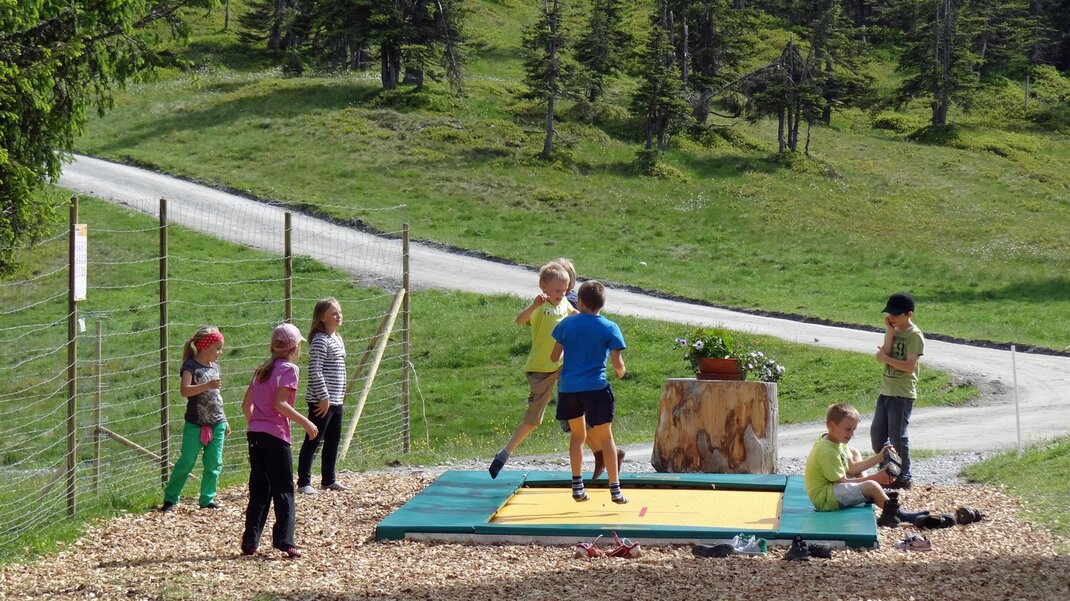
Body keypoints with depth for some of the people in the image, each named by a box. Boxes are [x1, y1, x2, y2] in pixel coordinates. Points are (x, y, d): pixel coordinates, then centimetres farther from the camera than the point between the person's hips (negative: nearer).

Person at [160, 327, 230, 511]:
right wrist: (207, 385, -34)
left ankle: (207, 499, 14)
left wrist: (224, 420, 22)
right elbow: (184, 390, -23)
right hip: (195, 425, -6)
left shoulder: (215, 366, 12)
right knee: (186, 462, -5)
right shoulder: (191, 366, -8)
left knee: (214, 464, 5)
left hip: (216, 425, 6)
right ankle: (170, 499, 3)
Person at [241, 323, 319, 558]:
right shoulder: (289, 369, -6)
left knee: (259, 490, 11)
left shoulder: (262, 369, 15)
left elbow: (246, 404, 14)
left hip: (255, 433, 7)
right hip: (275, 435, -7)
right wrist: (305, 422, -13)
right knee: (283, 490, -1)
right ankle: (284, 540, -8)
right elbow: (280, 403, -18)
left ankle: (250, 542, 9)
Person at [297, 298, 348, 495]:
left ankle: (328, 480, 25)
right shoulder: (320, 340, -15)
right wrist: (324, 397, -20)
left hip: (335, 400, 9)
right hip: (321, 402, -9)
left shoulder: (338, 339, 14)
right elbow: (315, 371, -21)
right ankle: (303, 483, 0)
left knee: (333, 441, 15)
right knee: (313, 442, -4)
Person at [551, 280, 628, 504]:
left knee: (577, 435, 17)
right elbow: (618, 364, -7)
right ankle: (615, 489, 5)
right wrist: (620, 372, 15)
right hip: (595, 387, -3)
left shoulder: (566, 324, 3)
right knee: (605, 437, 6)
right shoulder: (609, 328, -4)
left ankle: (577, 485, 14)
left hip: (568, 387, 3)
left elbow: (554, 357, 7)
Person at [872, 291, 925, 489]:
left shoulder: (914, 336, -12)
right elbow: (884, 355, -3)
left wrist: (886, 359, -12)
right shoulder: (893, 330, 10)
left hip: (903, 393, -8)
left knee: (897, 436, -3)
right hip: (886, 390, 8)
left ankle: (904, 477, 7)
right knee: (876, 433, 8)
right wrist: (890, 333, -8)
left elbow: (909, 366, -19)